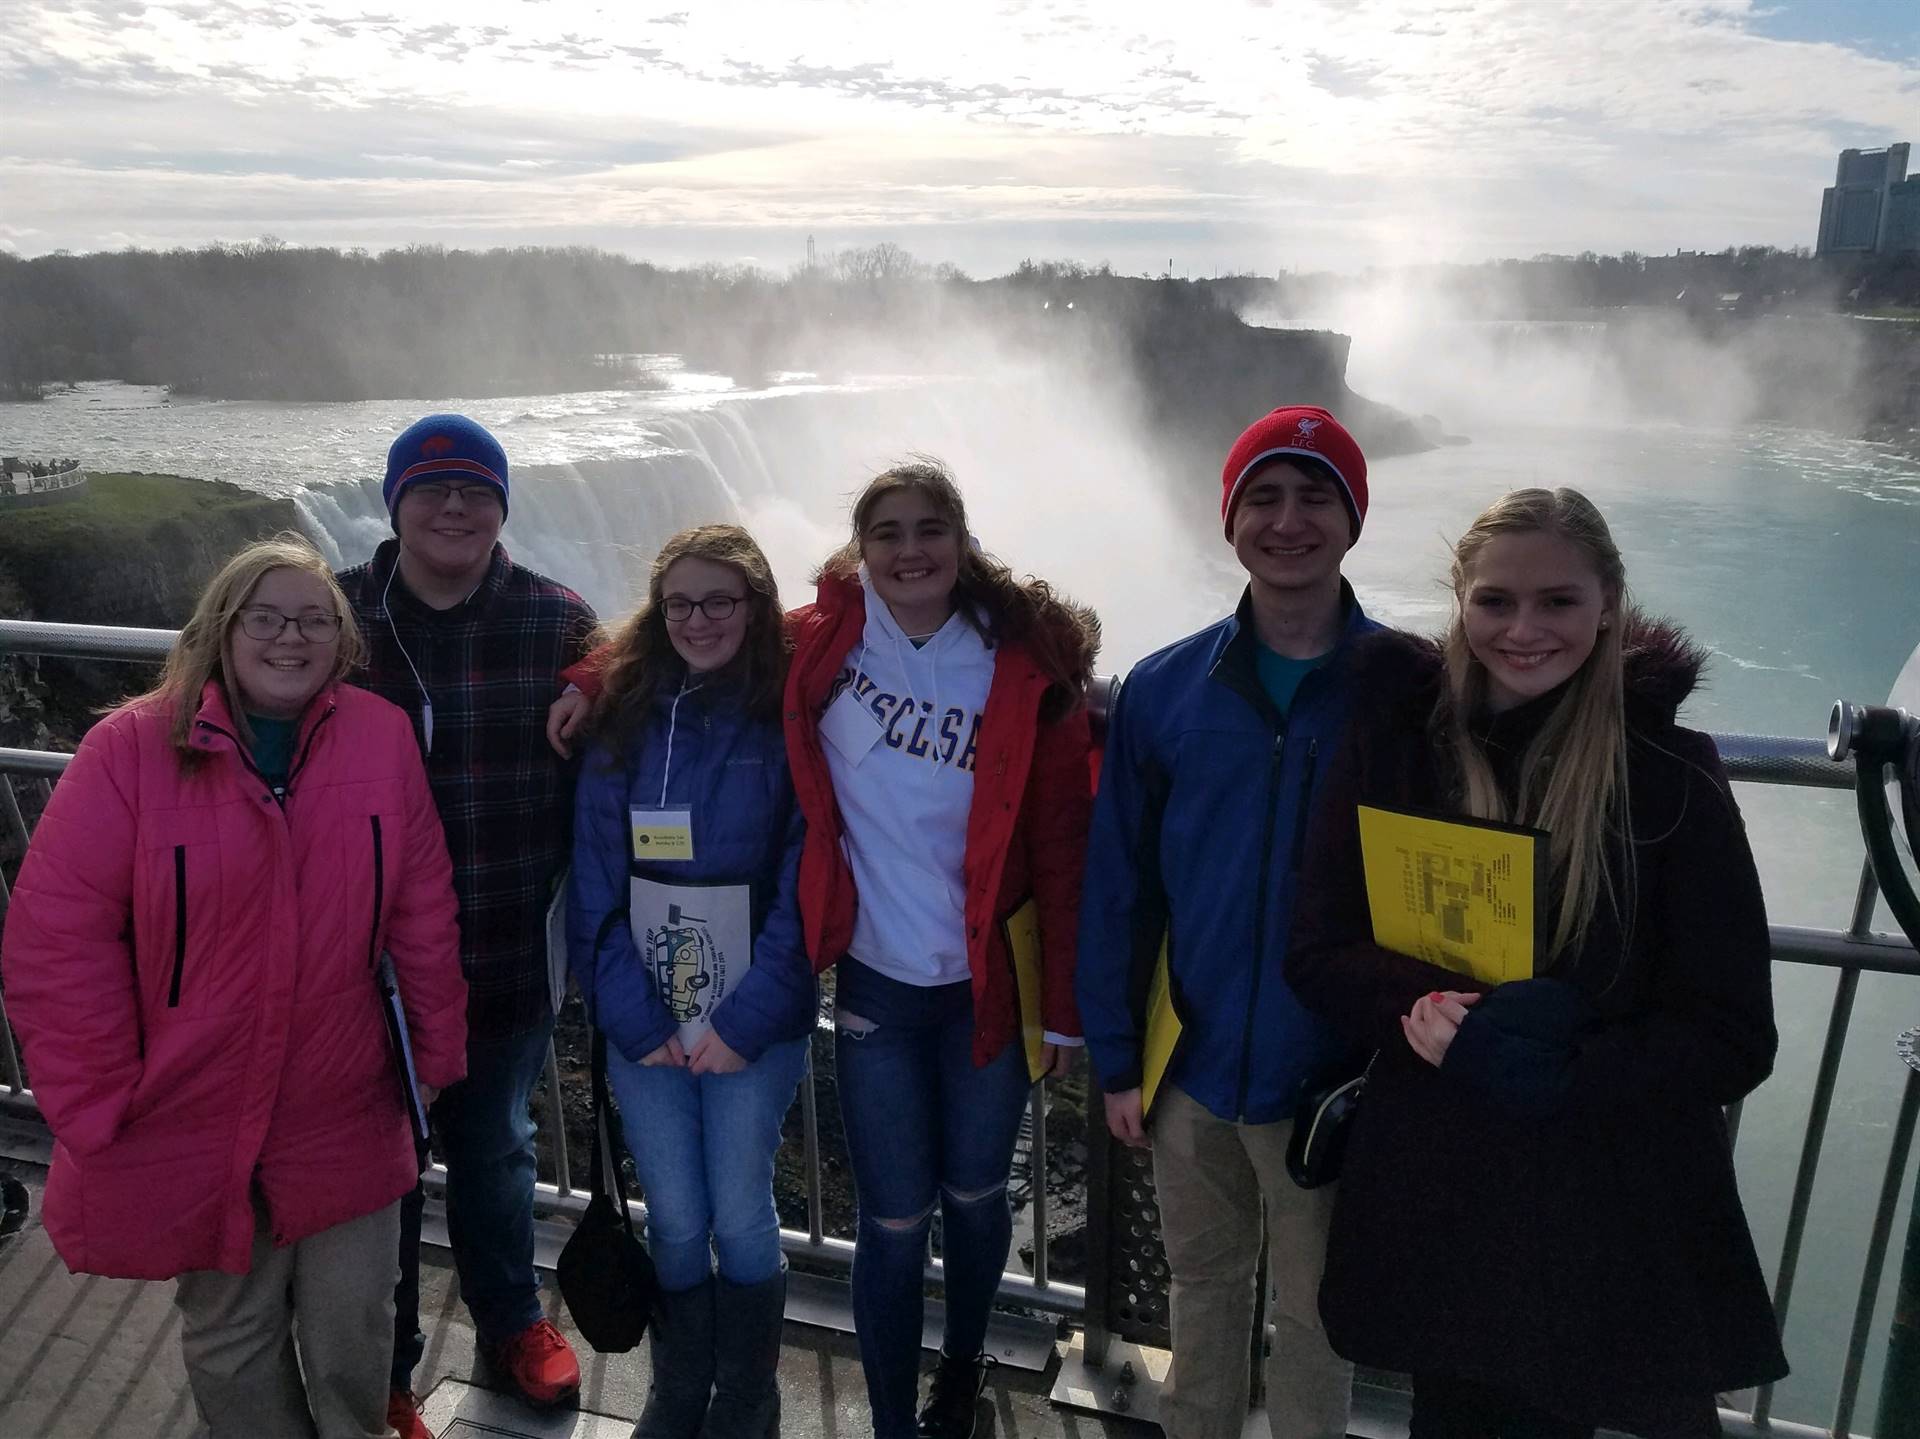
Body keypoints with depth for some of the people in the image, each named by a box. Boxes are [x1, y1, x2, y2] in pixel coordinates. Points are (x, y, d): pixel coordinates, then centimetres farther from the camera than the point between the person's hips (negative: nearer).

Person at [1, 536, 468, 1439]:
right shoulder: (132, 747, -12)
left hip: (345, 1119, 1)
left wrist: (439, 1057, 2)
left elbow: (424, 915, -1)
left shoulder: (383, 738, -6)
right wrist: (100, 1105, -10)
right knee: (231, 1339, 19)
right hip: (191, 1125, -1)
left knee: (353, 1336, 16)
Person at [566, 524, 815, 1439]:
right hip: (644, 1022, 2)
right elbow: (594, 883, -1)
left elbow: (802, 887, -9)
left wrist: (747, 1019, -14)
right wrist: (633, 1017, -8)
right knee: (675, 1221, 9)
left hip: (754, 1023, -2)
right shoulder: (623, 720, 2)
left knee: (739, 1216, 5)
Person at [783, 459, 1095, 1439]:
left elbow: (1063, 851, -8)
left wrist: (1064, 1007, -6)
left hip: (989, 984, 0)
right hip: (875, 983, 0)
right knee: (894, 1223, 7)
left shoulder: (1026, 668, -10)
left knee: (974, 1198, 19)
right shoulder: (819, 645, -6)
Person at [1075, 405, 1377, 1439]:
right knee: (1202, 1287, 23)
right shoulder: (1162, 690, -4)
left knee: (1313, 1312, 16)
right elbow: (1118, 888, 0)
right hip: (1190, 1070, 2)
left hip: (1333, 1078, -2)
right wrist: (1115, 1057, 1)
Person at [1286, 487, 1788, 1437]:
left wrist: (1554, 1077, -23)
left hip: (1615, 1214, -1)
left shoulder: (1672, 774, -9)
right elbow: (1319, 953, -2)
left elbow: (1731, 1036, -7)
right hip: (1427, 1195, 2)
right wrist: (1433, 1007, -21)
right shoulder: (1395, 743, -4)